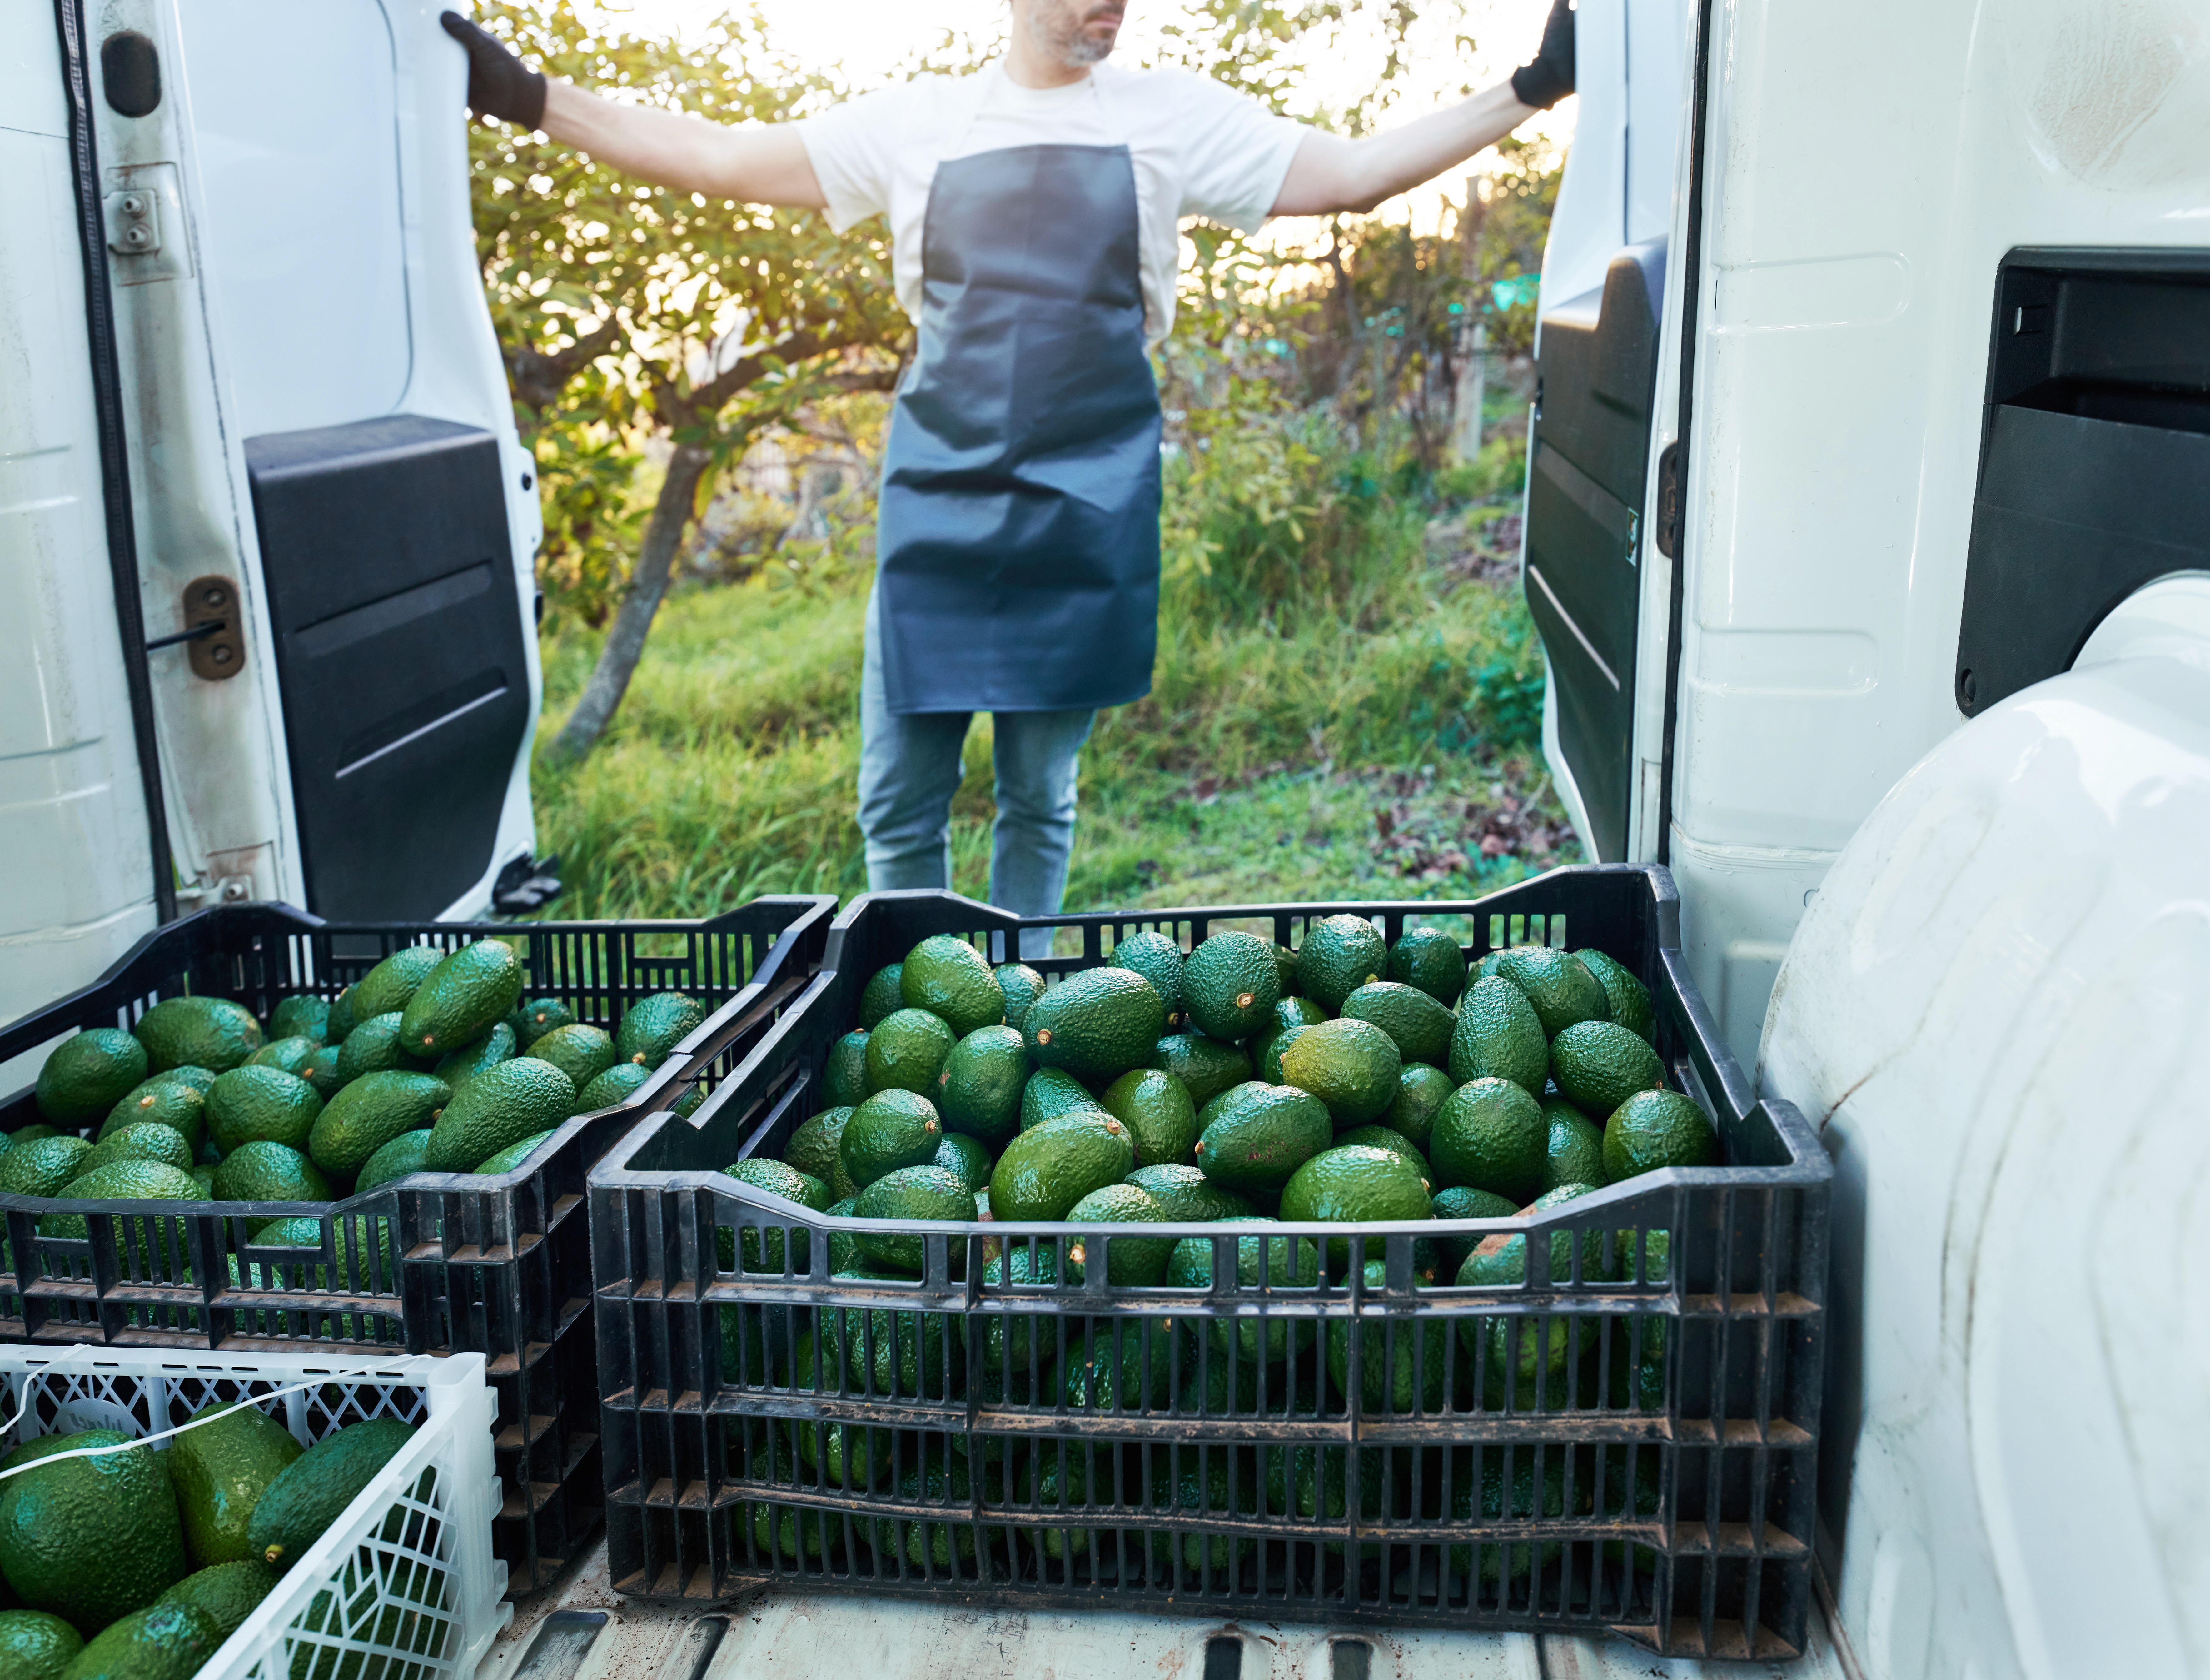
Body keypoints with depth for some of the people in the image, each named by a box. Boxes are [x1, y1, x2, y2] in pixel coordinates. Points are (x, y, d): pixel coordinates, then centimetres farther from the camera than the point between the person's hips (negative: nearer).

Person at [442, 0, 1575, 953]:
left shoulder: (1174, 119, 6)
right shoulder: (917, 123, 7)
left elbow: (1356, 173, 5)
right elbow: (717, 159, 8)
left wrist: (1525, 93, 0)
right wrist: (532, 99, 4)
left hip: (1085, 518, 0)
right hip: (936, 512, 1)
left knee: (1040, 799, 9)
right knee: (900, 801, 3)